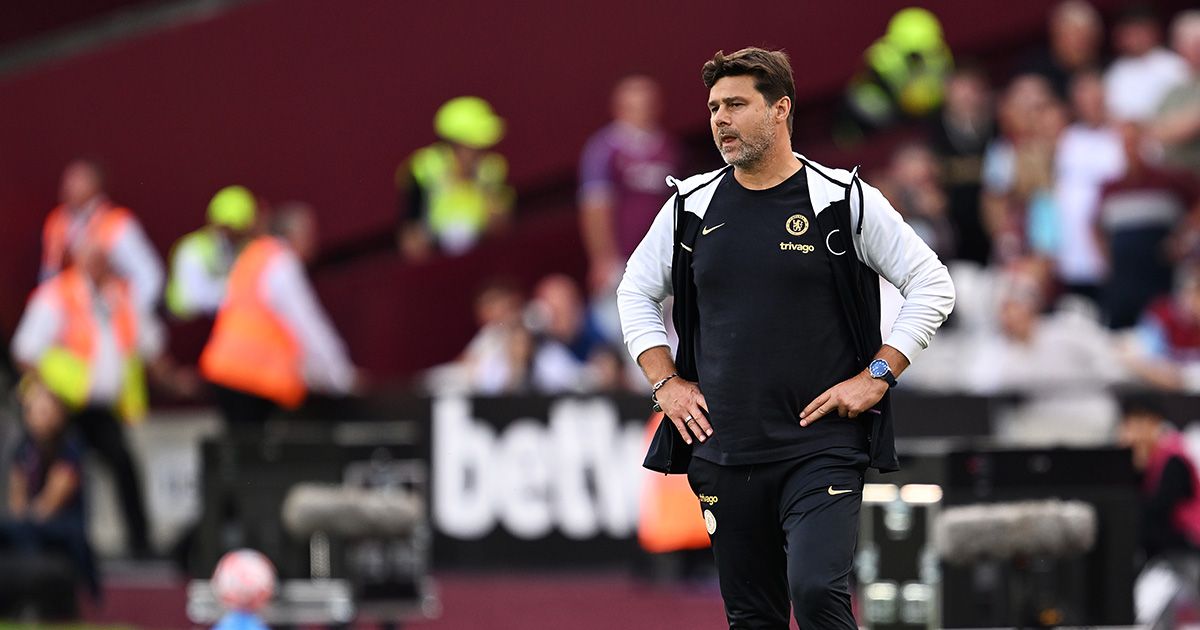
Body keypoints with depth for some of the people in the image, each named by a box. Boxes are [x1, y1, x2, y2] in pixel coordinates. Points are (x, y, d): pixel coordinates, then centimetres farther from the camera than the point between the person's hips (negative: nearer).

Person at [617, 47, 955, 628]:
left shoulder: (843, 200, -3)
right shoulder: (691, 206, 8)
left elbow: (932, 286, 1)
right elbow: (636, 293, 22)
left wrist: (876, 376, -5)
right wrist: (667, 383, 10)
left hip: (822, 447, -4)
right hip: (722, 454, 4)